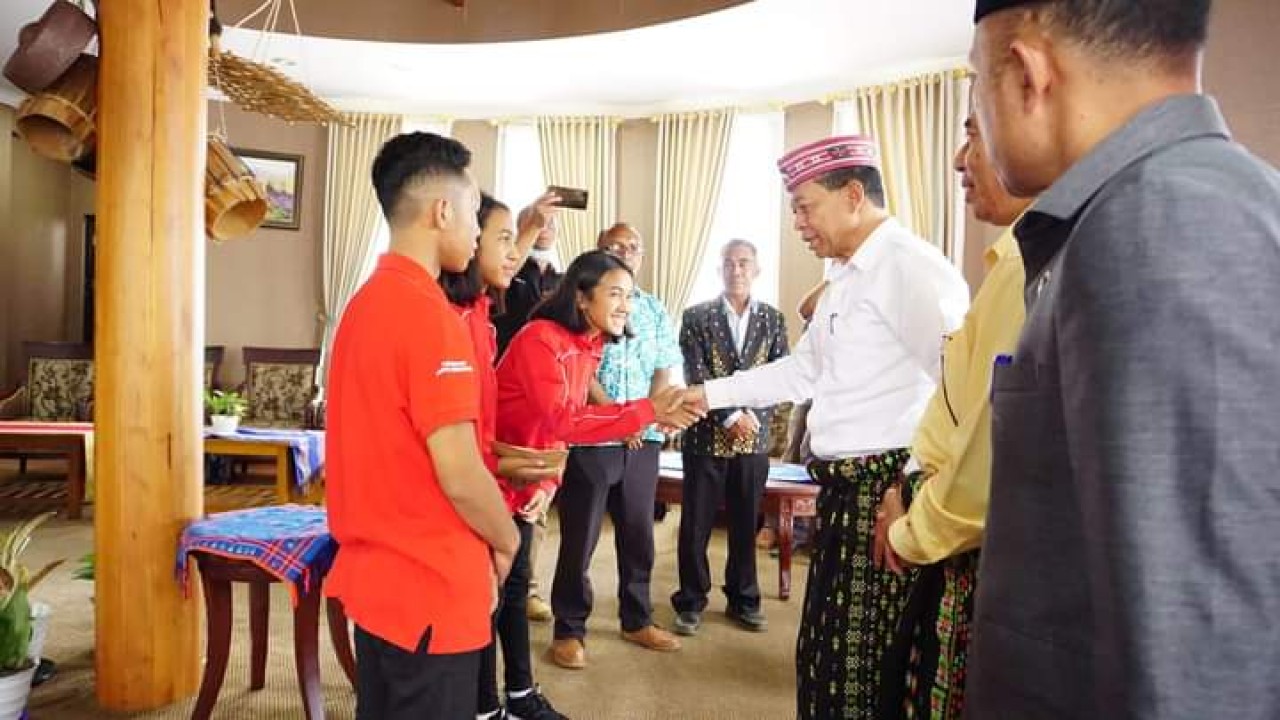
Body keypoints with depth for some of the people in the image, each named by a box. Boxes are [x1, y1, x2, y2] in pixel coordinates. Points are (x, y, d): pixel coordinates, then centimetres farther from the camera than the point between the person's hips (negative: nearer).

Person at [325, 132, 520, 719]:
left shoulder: (366, 302, 6)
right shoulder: (429, 313, -22)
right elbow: (458, 476, -23)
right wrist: (505, 540, -5)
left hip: (372, 574, 9)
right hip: (429, 586, -9)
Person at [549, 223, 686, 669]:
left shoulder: (655, 309, 13)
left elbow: (664, 372, 9)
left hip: (644, 437, 5)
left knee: (638, 532, 13)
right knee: (579, 535, 2)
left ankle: (637, 620, 29)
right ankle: (569, 630, 15)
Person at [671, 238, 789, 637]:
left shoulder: (773, 319, 7)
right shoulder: (697, 316, -1)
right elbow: (696, 376, -9)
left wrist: (753, 416, -11)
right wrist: (730, 416, -16)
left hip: (754, 437, 2)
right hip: (706, 435, -2)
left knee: (746, 524, 11)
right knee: (696, 524, 5)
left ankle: (743, 600, 26)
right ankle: (691, 601, 19)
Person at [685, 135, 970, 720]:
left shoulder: (909, 266, -16)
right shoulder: (846, 278, 17)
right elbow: (802, 370, 22)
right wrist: (708, 394, 20)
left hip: (886, 486, -9)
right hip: (842, 487, 9)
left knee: (871, 662, 4)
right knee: (828, 654, 19)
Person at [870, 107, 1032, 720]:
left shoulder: (1030, 269, -22)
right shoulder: (1021, 257, 10)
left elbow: (996, 459, -25)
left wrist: (912, 534, -8)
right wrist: (918, 515, 11)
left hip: (984, 563, -9)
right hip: (967, 559, 9)